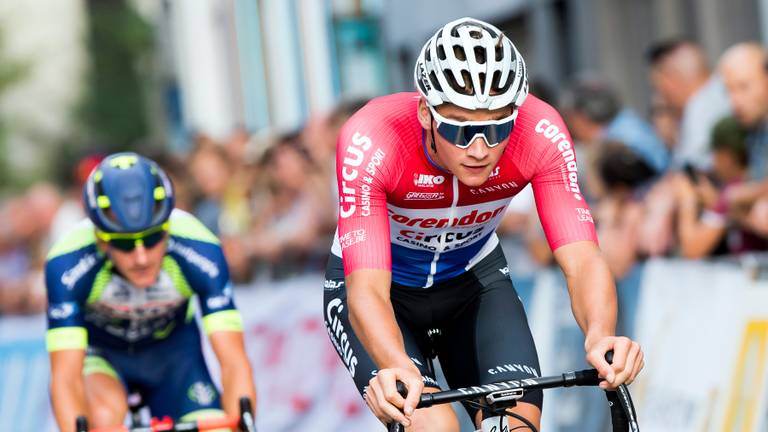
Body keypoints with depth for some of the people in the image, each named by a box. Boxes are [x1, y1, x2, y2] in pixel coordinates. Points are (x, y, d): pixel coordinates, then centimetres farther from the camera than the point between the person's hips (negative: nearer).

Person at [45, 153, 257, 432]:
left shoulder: (199, 252, -33)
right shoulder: (67, 265, -36)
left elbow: (233, 362, -36)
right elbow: (65, 377, -41)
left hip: (171, 350, 2)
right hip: (99, 352, -2)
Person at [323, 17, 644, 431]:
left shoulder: (540, 131, -28)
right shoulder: (372, 140, -36)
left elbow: (581, 260, -34)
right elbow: (367, 290, -42)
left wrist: (599, 336, -56)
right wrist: (398, 368, -63)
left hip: (473, 280, 3)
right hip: (386, 288, -3)